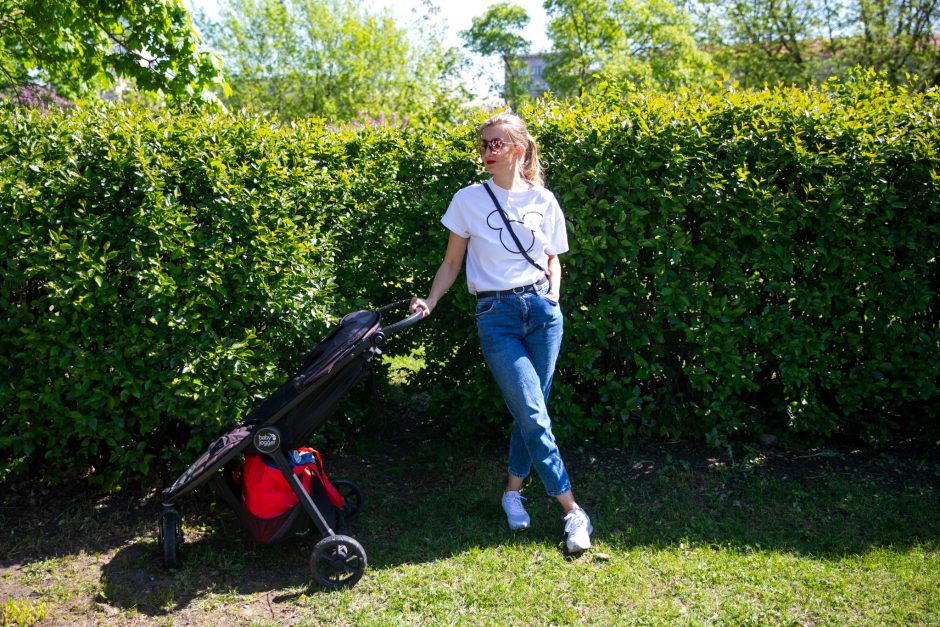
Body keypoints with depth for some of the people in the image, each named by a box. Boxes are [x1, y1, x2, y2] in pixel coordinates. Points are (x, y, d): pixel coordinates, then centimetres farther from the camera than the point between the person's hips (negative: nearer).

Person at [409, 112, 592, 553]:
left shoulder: (542, 200, 6)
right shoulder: (468, 200, 2)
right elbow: (452, 262, 7)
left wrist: (554, 289, 0)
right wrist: (429, 302, -5)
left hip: (542, 310, 2)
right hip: (496, 315, -2)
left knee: (529, 412, 7)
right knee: (534, 416, -7)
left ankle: (513, 491, 28)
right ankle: (573, 512, 2)